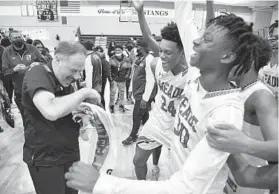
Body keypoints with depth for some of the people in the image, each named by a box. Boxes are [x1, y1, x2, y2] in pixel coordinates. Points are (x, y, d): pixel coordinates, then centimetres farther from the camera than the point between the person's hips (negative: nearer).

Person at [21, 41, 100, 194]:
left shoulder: (65, 79, 6)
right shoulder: (36, 75, -21)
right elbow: (52, 111, -40)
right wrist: (85, 92, -27)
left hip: (70, 152, 8)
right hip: (44, 159, -7)